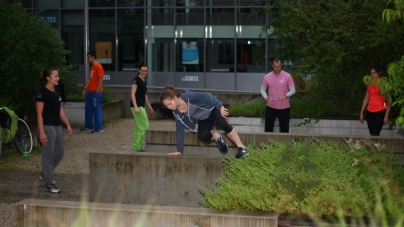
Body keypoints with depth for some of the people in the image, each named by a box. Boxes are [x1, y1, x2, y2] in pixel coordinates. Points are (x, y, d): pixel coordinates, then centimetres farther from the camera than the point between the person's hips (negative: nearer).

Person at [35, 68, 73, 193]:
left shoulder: (57, 90, 8)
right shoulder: (42, 93, -16)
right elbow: (39, 114, -16)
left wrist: (68, 125, 13)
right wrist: (42, 132, -19)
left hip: (57, 126, 8)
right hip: (47, 127, -8)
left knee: (59, 152, 16)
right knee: (48, 155, -1)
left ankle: (45, 174, 36)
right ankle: (48, 184, 9)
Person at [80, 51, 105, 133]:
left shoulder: (98, 66, -12)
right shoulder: (92, 67, 17)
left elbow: (101, 79, -16)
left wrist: (97, 91, -19)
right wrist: (85, 88, 15)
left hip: (96, 92, -9)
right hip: (90, 91, 9)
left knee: (97, 109, -4)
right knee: (88, 109, 12)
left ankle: (99, 128, 1)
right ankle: (89, 127, 19)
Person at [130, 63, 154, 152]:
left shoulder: (144, 81, 15)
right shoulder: (136, 80, -11)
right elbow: (132, 94, -17)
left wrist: (149, 106, 27)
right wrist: (136, 107, -25)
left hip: (141, 106, 9)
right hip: (137, 106, -9)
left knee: (139, 127, 11)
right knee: (144, 125, -7)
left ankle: (136, 146, 16)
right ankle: (138, 147, -2)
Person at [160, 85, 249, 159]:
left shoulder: (187, 96, -33)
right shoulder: (176, 112, -15)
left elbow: (206, 96, -27)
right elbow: (180, 130, -8)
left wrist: (220, 106, -29)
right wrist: (179, 150, -9)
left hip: (212, 108, -4)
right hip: (204, 119, 4)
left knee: (222, 124, -31)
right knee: (202, 136, -23)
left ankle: (242, 148, -23)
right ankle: (216, 138, 10)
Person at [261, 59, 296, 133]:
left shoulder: (287, 76, -7)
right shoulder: (267, 77, -2)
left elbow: (293, 90, -4)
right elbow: (263, 90, 6)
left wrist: (286, 96, -24)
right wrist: (267, 98, -13)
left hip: (284, 107, -1)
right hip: (270, 107, 1)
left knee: (284, 128, 4)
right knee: (268, 127, 4)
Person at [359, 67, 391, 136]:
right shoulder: (369, 84, 12)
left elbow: (389, 100, -7)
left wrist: (386, 115, -14)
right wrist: (361, 113, 13)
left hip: (380, 111, -6)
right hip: (370, 112, 6)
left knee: (374, 134, -16)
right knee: (372, 134, 3)